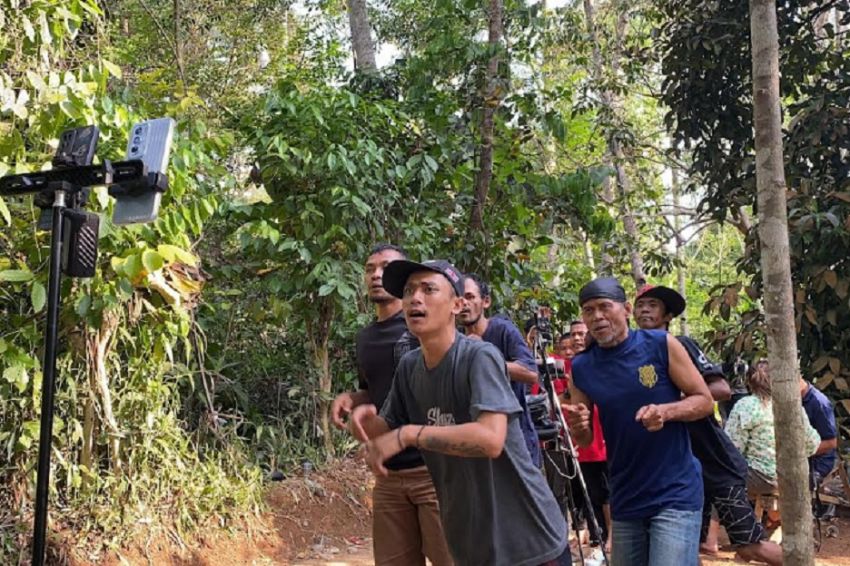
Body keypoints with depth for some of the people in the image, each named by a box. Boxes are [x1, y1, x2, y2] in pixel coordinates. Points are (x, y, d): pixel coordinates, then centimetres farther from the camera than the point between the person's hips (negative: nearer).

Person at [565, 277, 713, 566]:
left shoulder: (661, 345, -7)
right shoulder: (581, 368, 2)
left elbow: (704, 401, -2)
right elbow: (585, 440, 9)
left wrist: (666, 411, -21)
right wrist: (577, 426, -15)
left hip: (676, 495, -4)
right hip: (624, 500, 4)